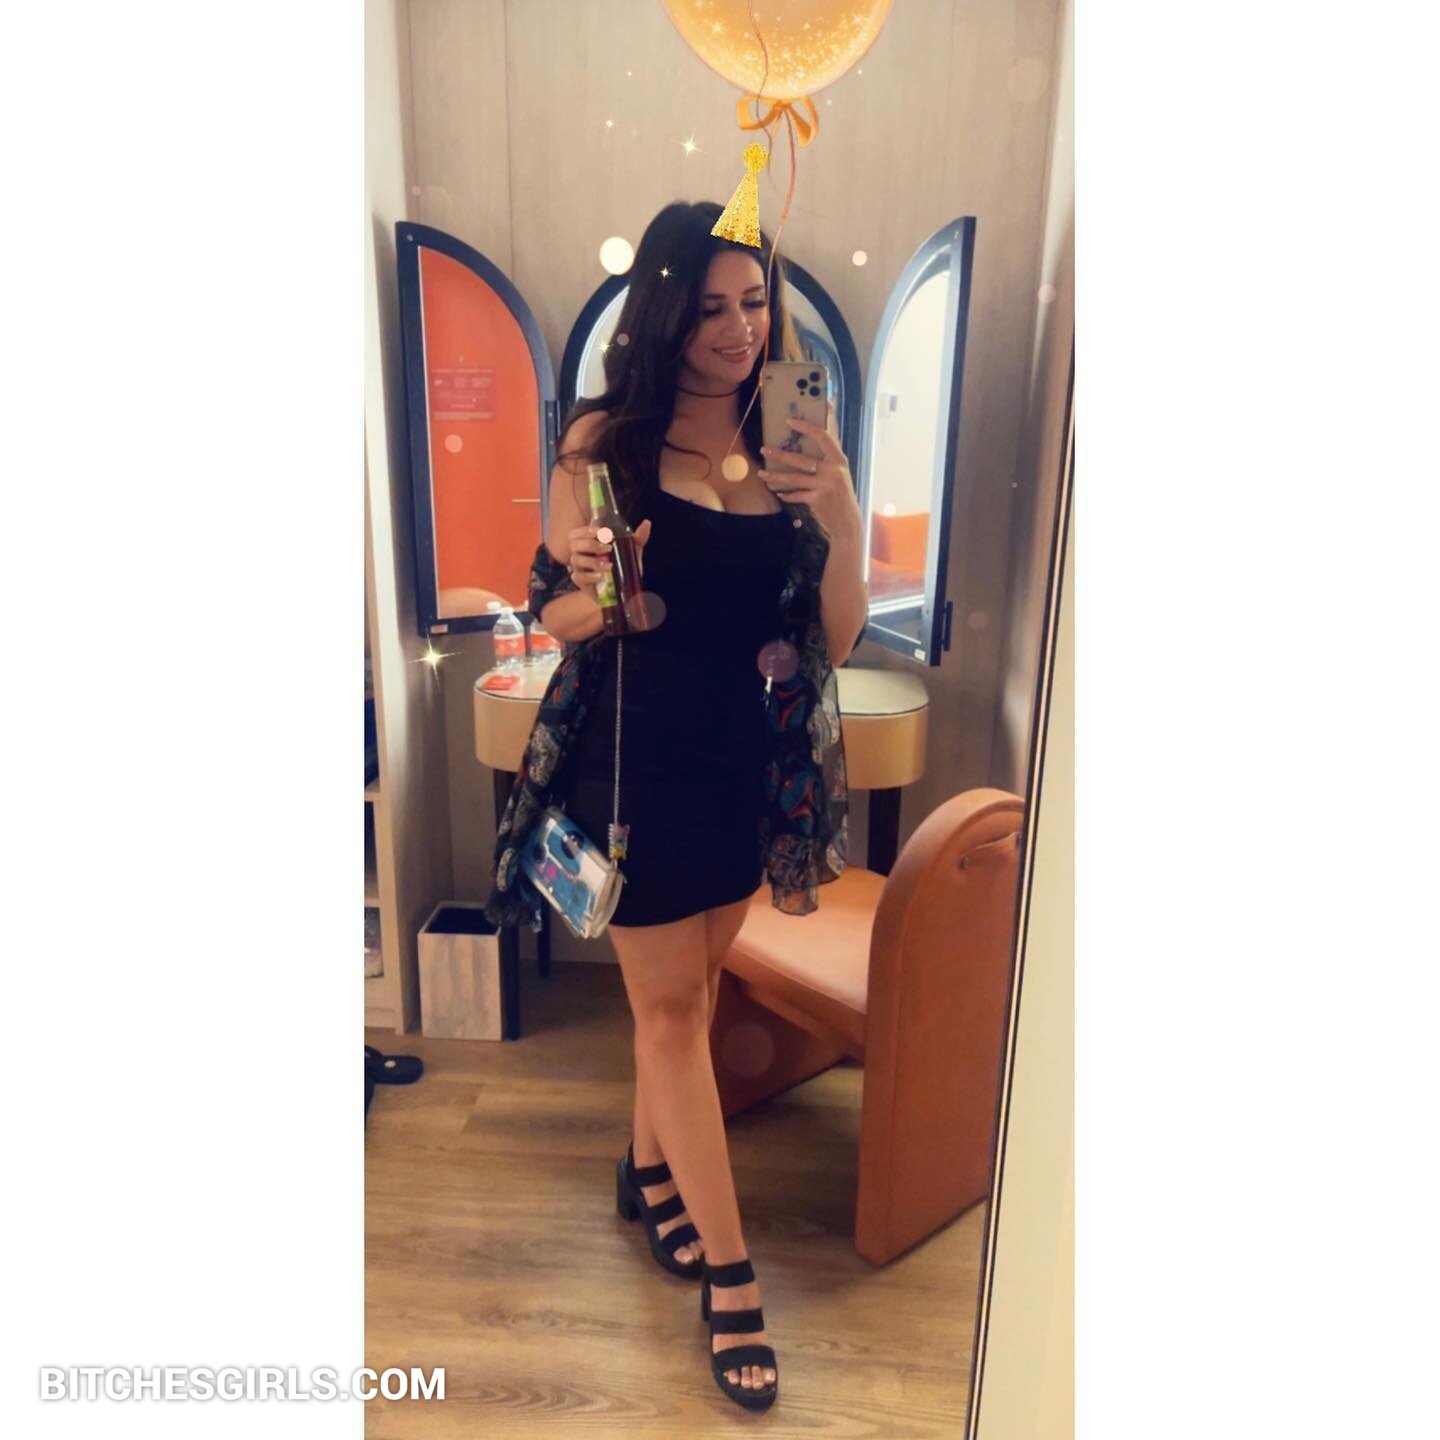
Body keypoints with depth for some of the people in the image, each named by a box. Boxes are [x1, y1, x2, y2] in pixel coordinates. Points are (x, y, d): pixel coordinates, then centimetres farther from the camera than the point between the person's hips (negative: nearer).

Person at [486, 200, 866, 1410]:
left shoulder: (791, 447, 2)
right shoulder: (604, 441, -7)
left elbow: (835, 641, 0)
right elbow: (556, 619, -5)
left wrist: (844, 522, -17)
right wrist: (597, 591, -27)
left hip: (749, 757, 4)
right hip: (638, 757, -3)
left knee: (690, 987, 18)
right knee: (670, 1004, 6)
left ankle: (652, 1169, 45)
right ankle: (730, 1272, 24)